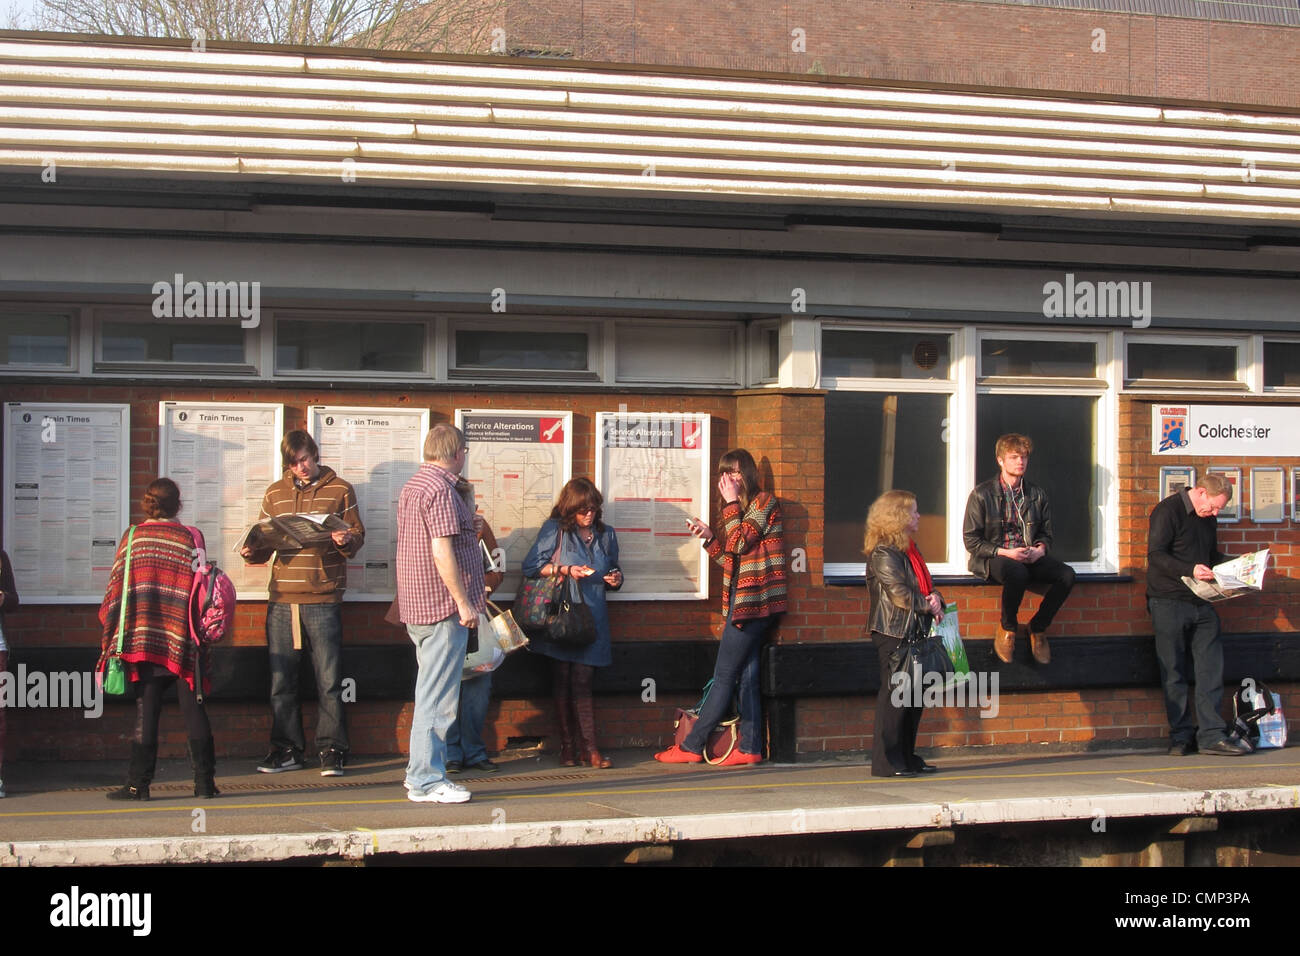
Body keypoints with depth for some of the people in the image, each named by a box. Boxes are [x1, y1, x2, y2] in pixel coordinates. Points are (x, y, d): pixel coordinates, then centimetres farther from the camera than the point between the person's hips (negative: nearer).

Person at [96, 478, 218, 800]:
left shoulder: (132, 537, 4)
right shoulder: (190, 537, 1)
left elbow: (117, 590, 4)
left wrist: (112, 639, 11)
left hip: (144, 639, 0)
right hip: (183, 641, 0)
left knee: (146, 711, 2)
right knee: (193, 709, 5)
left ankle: (138, 783, 0)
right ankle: (204, 781, 4)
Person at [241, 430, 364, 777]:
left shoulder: (340, 490, 6)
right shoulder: (275, 494, 15)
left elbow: (358, 534, 5)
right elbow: (264, 542, 18)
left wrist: (347, 540, -17)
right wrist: (252, 551, -4)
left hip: (323, 599, -3)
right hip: (281, 599, 3)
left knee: (329, 680, -2)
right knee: (281, 680, 5)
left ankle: (331, 750, 6)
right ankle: (287, 750, 14)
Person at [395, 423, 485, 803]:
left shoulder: (414, 485, 17)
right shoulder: (441, 489, -15)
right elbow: (443, 551, -22)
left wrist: (466, 499, 19)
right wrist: (463, 602, -19)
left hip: (419, 607, 10)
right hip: (443, 606, -10)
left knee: (432, 694, 17)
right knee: (438, 697, -6)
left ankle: (421, 772, 22)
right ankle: (427, 781, -4)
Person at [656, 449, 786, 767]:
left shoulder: (764, 502, -7)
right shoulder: (740, 509, 21)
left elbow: (739, 543, -16)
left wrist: (731, 503, -9)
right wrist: (709, 536, 6)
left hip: (753, 601, -9)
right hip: (741, 603, 9)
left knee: (725, 676, -5)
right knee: (745, 676, 6)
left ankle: (691, 746, -4)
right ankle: (750, 748, 6)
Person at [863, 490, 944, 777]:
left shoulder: (909, 549, 19)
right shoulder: (883, 553, -12)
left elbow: (924, 586, 20)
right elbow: (899, 594, -18)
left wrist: (935, 598, -1)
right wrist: (929, 605, -8)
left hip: (915, 632, 10)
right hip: (894, 633, -10)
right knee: (894, 694, -9)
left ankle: (906, 757, 18)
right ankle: (886, 762, -6)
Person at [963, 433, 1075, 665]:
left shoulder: (1036, 495, 12)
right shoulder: (982, 494, -1)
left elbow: (1046, 533, 20)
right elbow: (971, 539, -4)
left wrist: (1040, 549, -5)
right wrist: (1005, 552, -17)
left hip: (1029, 557, 5)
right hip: (993, 558, -5)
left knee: (1067, 575, -22)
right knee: (1017, 572, -39)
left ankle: (1038, 628, -1)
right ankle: (1007, 629, -12)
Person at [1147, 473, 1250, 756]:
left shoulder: (1208, 518, 15)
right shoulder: (1168, 511, -8)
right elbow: (1155, 555, -15)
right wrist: (1190, 570, -25)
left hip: (1202, 604, 7)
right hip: (1168, 603, -7)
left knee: (1211, 669, -1)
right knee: (1175, 673, 0)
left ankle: (1211, 735, 1)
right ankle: (1181, 736, 7)